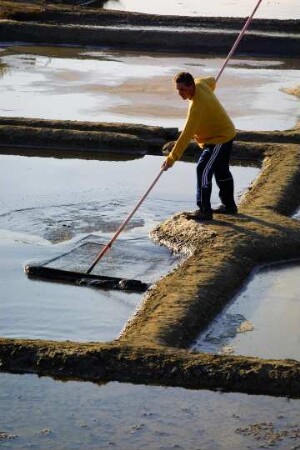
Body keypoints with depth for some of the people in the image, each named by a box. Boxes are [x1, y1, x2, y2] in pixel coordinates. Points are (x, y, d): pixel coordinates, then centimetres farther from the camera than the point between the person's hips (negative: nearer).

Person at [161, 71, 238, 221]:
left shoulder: (197, 106, -34)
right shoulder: (199, 83, -9)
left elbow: (186, 135, -35)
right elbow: (212, 81, 17)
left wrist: (171, 159, -33)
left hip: (220, 138, -11)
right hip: (226, 132, 11)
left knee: (203, 170, -14)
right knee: (221, 171, 21)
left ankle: (204, 210, -10)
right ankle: (229, 205, 34)